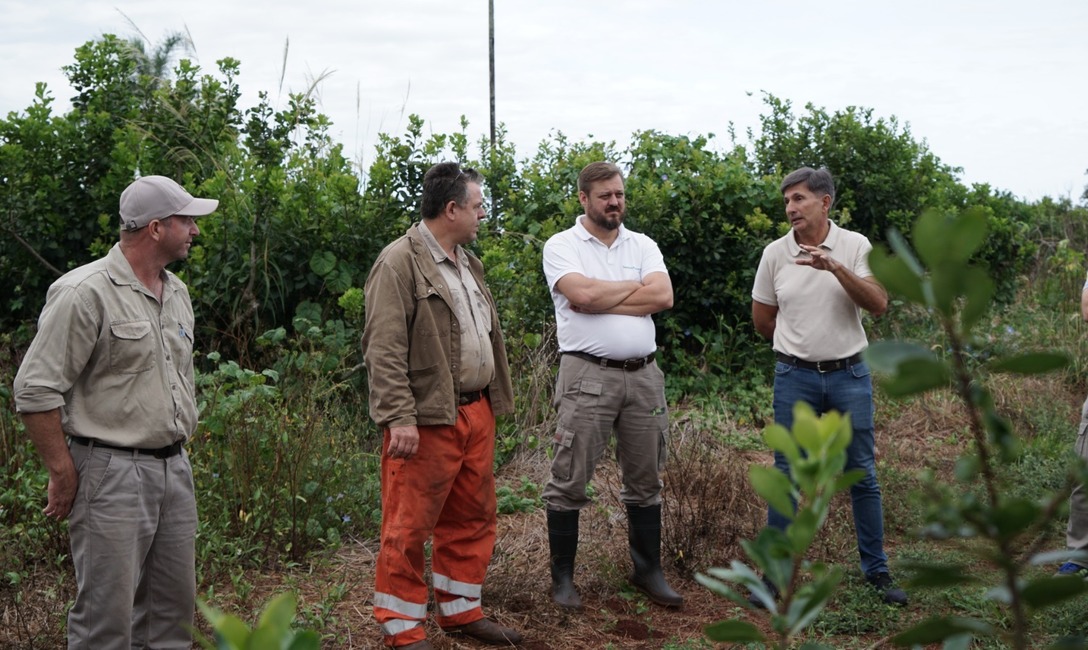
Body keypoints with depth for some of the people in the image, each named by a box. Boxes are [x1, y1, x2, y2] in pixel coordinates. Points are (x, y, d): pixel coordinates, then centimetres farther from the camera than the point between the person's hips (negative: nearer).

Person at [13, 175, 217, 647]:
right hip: (112, 471, -8)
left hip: (175, 467, 8)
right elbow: (35, 391, -15)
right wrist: (63, 474, -12)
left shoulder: (177, 293, 13)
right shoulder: (86, 293, -13)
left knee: (174, 608, 13)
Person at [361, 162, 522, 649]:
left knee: (472, 519, 15)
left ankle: (461, 611, 29)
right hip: (428, 419, -9)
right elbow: (384, 349, -17)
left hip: (476, 413, 9)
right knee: (410, 527, 0)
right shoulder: (400, 263, -12)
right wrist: (400, 418, -23)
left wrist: (494, 400, 20)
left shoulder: (467, 262, 17)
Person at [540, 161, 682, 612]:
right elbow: (582, 293, -18)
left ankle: (648, 570, 24)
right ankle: (562, 577, 10)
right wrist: (637, 287, -4)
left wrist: (601, 298, -10)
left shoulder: (643, 246, 12)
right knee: (570, 481, -1)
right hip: (587, 375, -4)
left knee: (645, 480, 12)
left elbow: (664, 296, -6)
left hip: (643, 375, 4)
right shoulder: (561, 245, 1)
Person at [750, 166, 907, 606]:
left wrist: (836, 267, -27)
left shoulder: (855, 247, -2)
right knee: (787, 477, 3)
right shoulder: (775, 253, 1)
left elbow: (878, 304, -16)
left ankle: (877, 571, 19)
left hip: (850, 375, 0)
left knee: (863, 475, 7)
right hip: (795, 377, 0)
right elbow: (762, 321, 10)